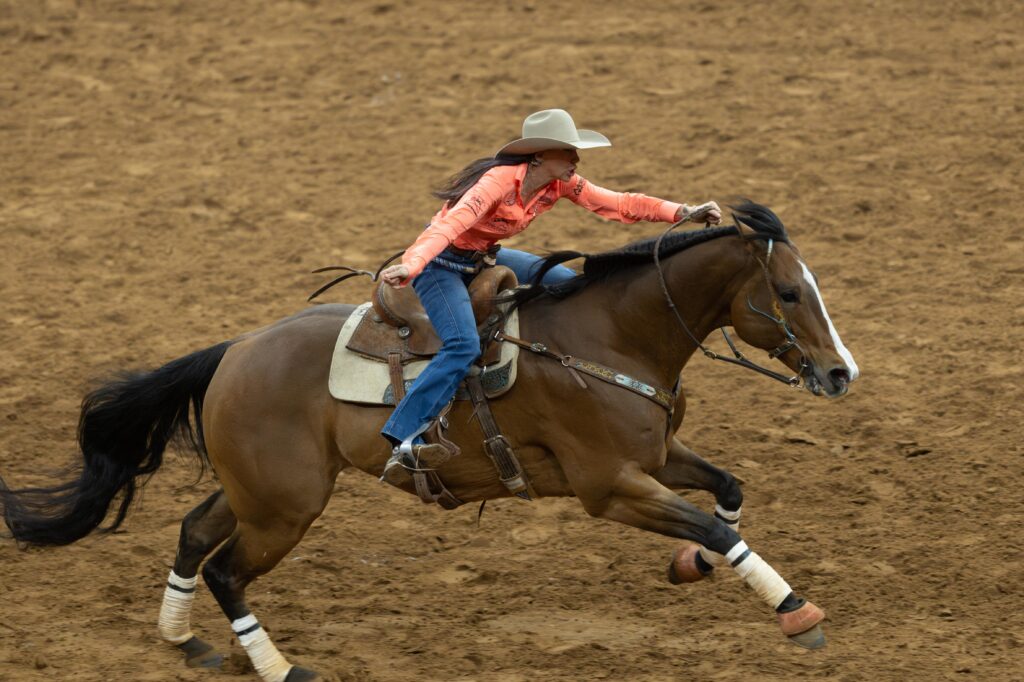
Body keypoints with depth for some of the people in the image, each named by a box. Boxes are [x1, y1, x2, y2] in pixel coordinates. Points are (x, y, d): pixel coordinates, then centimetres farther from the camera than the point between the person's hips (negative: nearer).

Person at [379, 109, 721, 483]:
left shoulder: (562, 184, -7)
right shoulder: (498, 182, -31)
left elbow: (619, 204, -8)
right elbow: (450, 224, -43)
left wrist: (682, 212, -20)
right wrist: (409, 267, -58)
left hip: (483, 258, 9)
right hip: (440, 262, -9)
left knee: (568, 283, 6)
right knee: (464, 346, -29)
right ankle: (402, 444, -34)